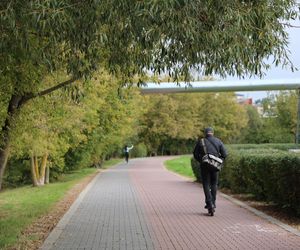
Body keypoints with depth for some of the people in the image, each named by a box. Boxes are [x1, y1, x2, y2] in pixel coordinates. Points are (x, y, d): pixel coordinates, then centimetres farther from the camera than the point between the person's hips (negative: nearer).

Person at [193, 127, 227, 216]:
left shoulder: (200, 142, -1)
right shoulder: (218, 141, 3)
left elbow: (195, 154, 2)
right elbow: (224, 154, 1)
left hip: (204, 166, -2)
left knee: (206, 185, 4)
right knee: (214, 184, 17)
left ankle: (210, 204, -9)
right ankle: (212, 203, 18)